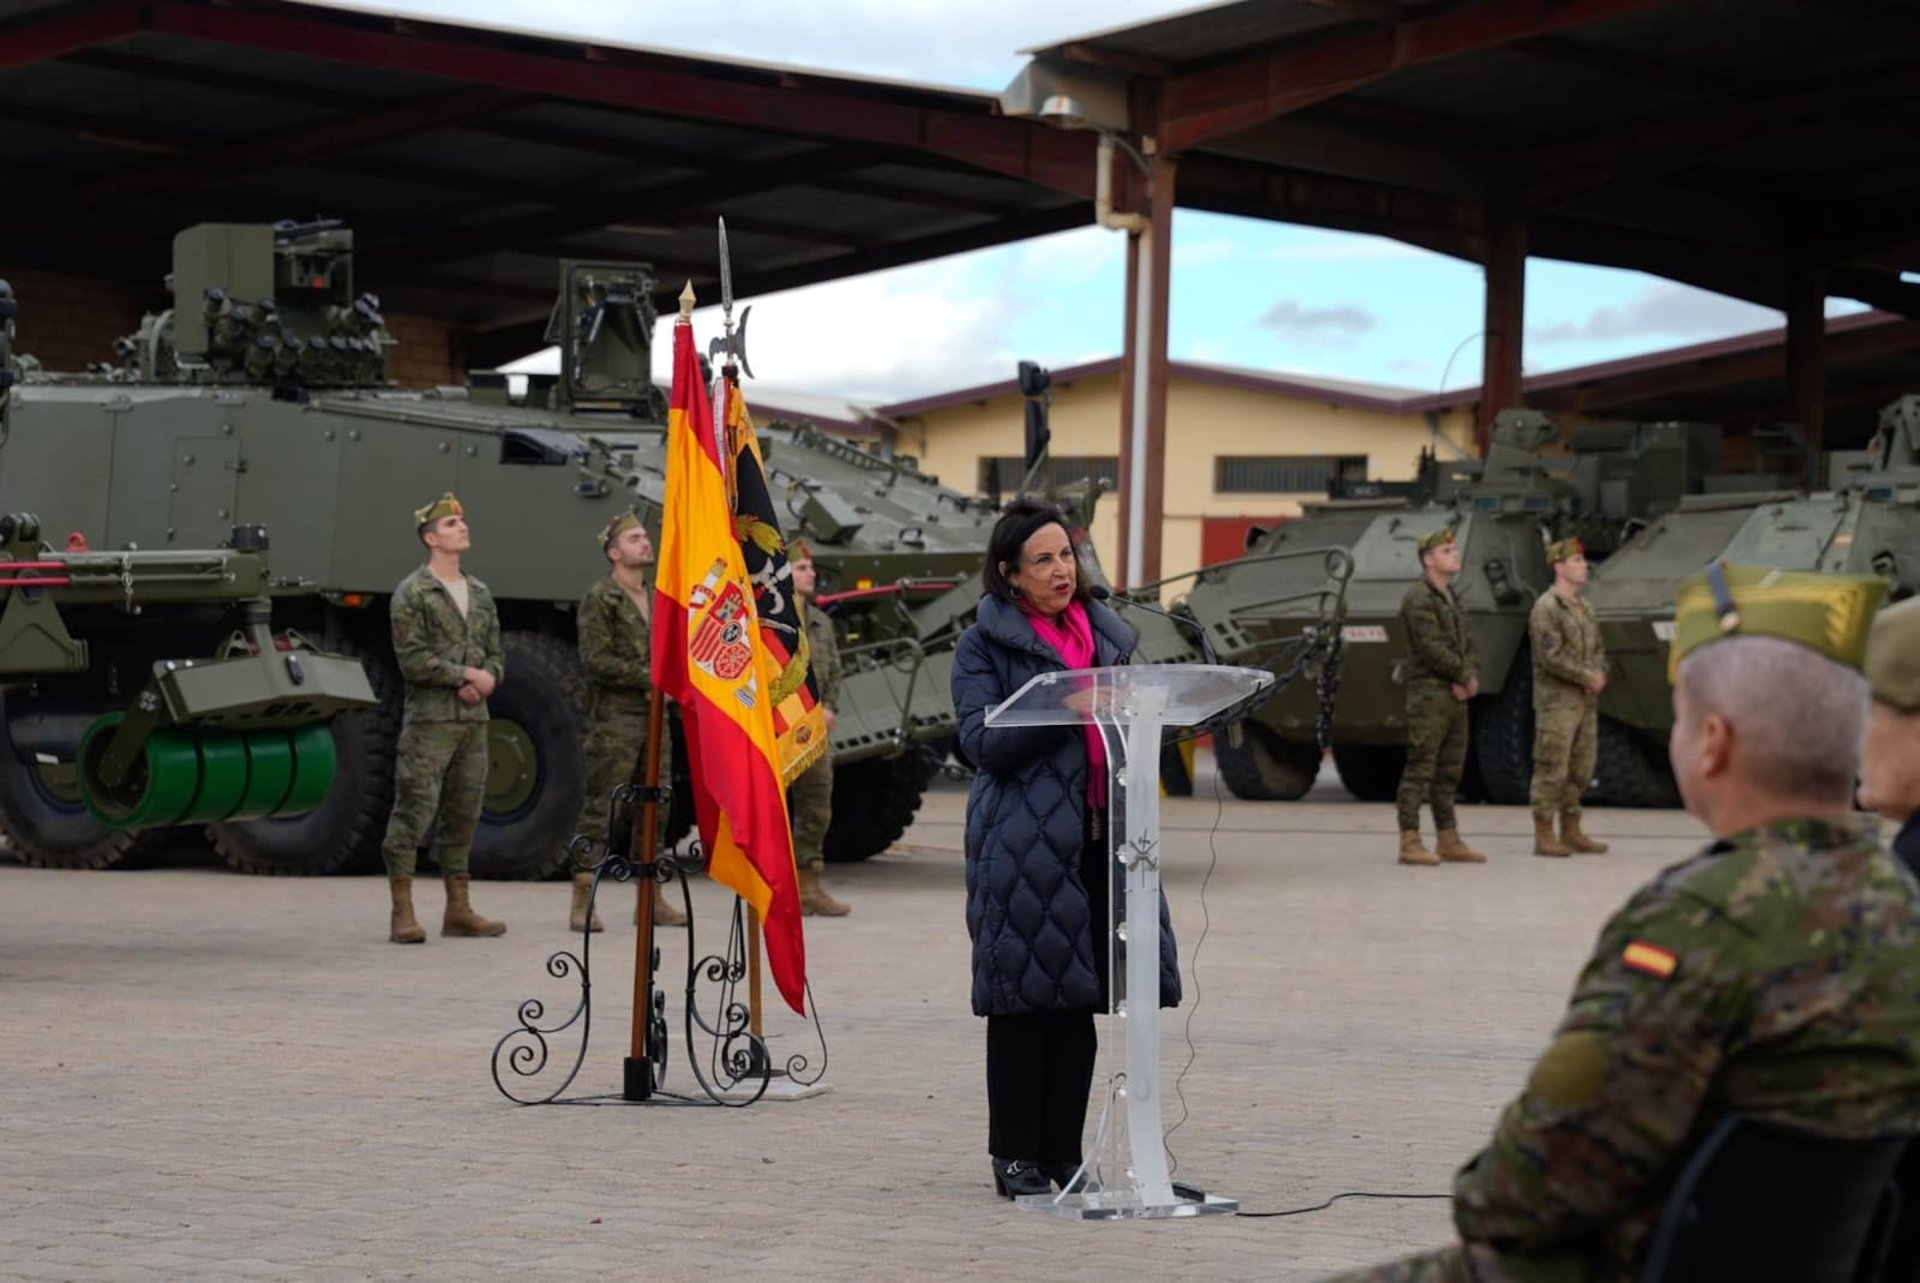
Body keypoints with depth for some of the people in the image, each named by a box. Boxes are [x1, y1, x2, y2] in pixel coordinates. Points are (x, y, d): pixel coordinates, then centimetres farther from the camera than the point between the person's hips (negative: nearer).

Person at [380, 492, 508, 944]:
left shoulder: (480, 595, 17)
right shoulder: (411, 594, -4)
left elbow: (496, 653, 17)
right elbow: (412, 659, -12)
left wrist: (487, 679, -4)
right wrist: (466, 674, -12)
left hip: (474, 719, 7)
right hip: (429, 721, -7)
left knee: (463, 817, 10)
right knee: (413, 812, -8)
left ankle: (459, 910, 17)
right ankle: (403, 915, -7)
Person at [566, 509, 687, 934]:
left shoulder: (659, 601, 16)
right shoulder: (599, 599, -6)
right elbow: (595, 660, -15)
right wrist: (648, 678, -14)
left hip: (656, 719, 7)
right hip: (615, 720, -7)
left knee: (656, 810, 9)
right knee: (599, 811, -7)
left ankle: (651, 900, 17)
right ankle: (583, 905, -6)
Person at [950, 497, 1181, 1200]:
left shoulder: (1106, 633, 18)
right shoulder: (984, 643, 1)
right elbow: (983, 741, -10)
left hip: (1100, 830, 5)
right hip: (1023, 843, -5)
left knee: (1080, 996, 7)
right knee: (1025, 996, -3)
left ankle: (1064, 1150, 15)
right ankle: (1015, 1154, 5)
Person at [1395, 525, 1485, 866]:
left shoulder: (1451, 598, 19)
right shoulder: (1419, 599, -11)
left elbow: (1467, 642, 14)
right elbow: (1431, 648, -19)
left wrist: (1469, 677, -5)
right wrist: (1464, 675, -10)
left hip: (1457, 696, 9)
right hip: (1429, 694, -9)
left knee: (1449, 773, 12)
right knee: (1420, 770, -9)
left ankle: (1448, 841, 18)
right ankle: (1410, 843, -9)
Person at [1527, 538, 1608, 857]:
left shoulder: (1583, 608, 16)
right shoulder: (1546, 608, -11)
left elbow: (1598, 649, 19)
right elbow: (1551, 656, -19)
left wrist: (1600, 674, -2)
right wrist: (1587, 677, -14)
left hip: (1585, 702, 8)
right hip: (1556, 702, -8)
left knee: (1579, 770, 11)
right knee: (1551, 770, -6)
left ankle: (1571, 833, 18)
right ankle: (1544, 837, -3)